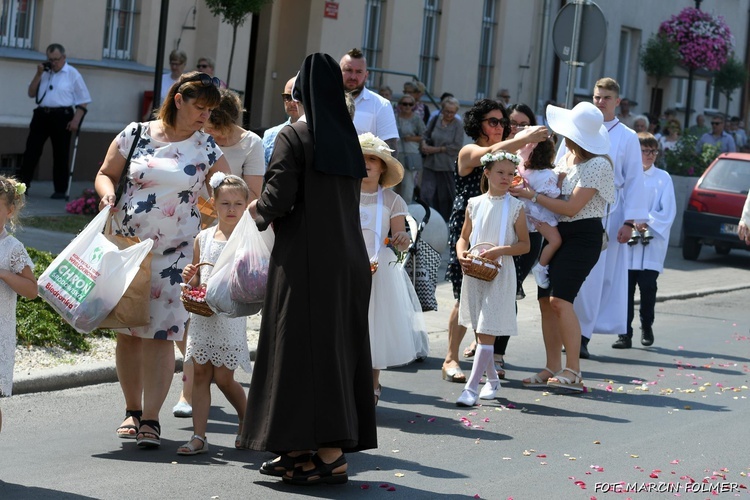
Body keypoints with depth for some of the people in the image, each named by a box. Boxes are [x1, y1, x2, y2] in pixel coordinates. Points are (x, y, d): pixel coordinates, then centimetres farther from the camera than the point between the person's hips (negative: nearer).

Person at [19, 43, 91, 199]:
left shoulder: (72, 74, 1)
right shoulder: (44, 72, 14)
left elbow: (83, 101, 0)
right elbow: (31, 93, 11)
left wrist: (76, 120, -11)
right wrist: (38, 75, -1)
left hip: (61, 117, -4)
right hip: (41, 115, 4)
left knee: (60, 154, 2)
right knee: (31, 149, 0)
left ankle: (60, 190, 9)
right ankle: (22, 184, 4)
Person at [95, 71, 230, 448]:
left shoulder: (206, 149, 4)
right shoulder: (135, 135, 2)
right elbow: (105, 174, 10)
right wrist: (107, 193, -11)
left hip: (175, 253, -1)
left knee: (160, 332, -8)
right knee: (127, 331, 6)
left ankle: (151, 419, -5)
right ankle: (132, 411, 19)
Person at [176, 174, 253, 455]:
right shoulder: (203, 238, 8)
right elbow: (195, 283, 15)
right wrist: (189, 278, -6)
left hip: (231, 315, -4)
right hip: (202, 314, 4)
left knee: (223, 377, 1)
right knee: (200, 373, 2)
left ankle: (247, 419, 27)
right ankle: (199, 436, 4)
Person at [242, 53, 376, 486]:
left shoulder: (294, 137, -9)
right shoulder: (347, 137, 10)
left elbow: (278, 196, -15)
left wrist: (260, 211, 8)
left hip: (305, 259, -7)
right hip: (348, 258, 7)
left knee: (305, 348, -2)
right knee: (340, 348, 10)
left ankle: (328, 456, -4)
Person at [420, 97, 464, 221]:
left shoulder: (457, 125, -4)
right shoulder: (435, 120, 5)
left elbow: (457, 146, -9)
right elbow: (425, 135, 15)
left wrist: (436, 149, -11)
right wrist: (424, 144, -7)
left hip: (447, 165, -2)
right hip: (430, 164, 2)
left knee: (445, 196, 4)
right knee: (426, 192, -7)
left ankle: (444, 220, 17)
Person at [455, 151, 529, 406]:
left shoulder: (515, 207, -2)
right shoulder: (474, 204, 6)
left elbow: (525, 244, -1)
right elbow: (463, 237, 13)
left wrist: (501, 250, -17)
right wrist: (461, 255, -8)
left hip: (500, 273, -4)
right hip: (474, 273, 4)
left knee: (487, 331, -10)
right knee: (479, 330, 12)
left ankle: (472, 386, -13)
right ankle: (492, 380, 29)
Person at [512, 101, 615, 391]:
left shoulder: (598, 165, -14)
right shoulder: (567, 157, 12)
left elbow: (572, 207, -18)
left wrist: (532, 195, -16)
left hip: (583, 236, -9)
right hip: (558, 234, 9)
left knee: (559, 299, -19)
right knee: (545, 300, 2)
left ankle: (573, 371, -14)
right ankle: (553, 368, 8)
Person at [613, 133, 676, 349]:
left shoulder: (663, 178, 4)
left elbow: (668, 211, -1)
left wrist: (646, 222, -13)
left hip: (652, 244, 0)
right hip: (627, 242, 0)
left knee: (648, 287, -2)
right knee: (626, 288, -1)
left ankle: (647, 327, 20)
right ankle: (625, 334, 4)